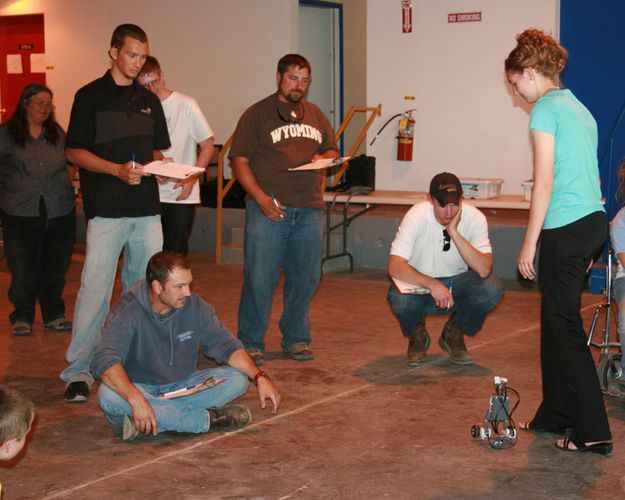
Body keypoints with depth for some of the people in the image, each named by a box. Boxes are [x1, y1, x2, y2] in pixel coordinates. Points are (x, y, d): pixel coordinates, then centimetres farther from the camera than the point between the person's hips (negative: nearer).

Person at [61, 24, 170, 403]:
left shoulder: (149, 101, 16)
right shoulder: (90, 96, 0)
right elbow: (75, 152, -3)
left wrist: (158, 164, -1)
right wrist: (117, 169, -17)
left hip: (147, 208, 6)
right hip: (106, 210, -5)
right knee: (95, 288, -9)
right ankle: (78, 372, -5)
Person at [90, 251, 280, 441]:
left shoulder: (195, 306, -5)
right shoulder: (128, 311, -19)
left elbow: (227, 346, -1)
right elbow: (104, 361, -33)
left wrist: (260, 377, -18)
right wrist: (136, 399, -49)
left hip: (181, 387, 4)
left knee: (237, 379, -15)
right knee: (108, 396, -37)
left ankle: (160, 416, -26)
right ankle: (207, 419, -30)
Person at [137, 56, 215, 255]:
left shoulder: (186, 105, -4)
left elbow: (207, 146, -2)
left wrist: (191, 179, -14)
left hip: (181, 196, -3)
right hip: (150, 195, 3)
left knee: (175, 254, 0)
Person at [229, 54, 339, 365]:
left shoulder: (315, 115, 18)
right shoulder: (257, 114, 1)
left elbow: (332, 149, 26)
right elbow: (239, 160, -4)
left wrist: (323, 158, 1)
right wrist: (261, 198, -15)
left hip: (309, 210, 5)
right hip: (269, 209, -5)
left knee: (305, 278, 8)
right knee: (259, 278, -5)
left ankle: (296, 339, 21)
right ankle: (250, 343, 5)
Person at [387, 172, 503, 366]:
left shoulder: (474, 217, -17)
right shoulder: (416, 216, -22)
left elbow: (484, 270, -29)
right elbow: (394, 266, -29)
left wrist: (454, 232, -35)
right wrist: (432, 284, -43)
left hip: (457, 284, 2)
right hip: (420, 283, -2)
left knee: (492, 289, -28)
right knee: (399, 299, -35)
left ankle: (454, 333, 3)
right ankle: (417, 334, 3)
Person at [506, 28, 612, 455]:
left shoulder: (546, 109, -10)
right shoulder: (579, 108, 17)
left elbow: (545, 183, -15)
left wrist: (530, 244, -11)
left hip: (566, 228, -9)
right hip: (593, 220, 9)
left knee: (565, 326, -2)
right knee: (556, 320, 16)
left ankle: (593, 432, 0)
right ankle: (556, 416, 24)